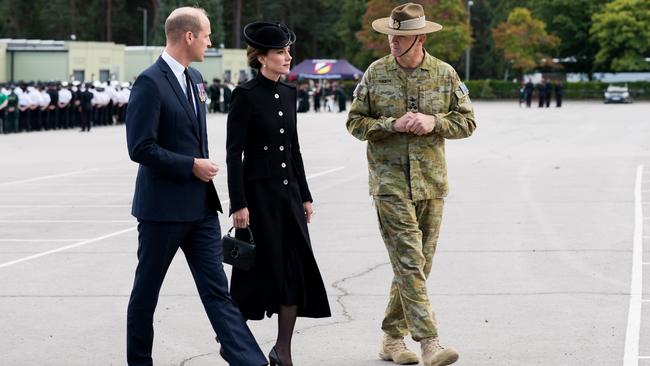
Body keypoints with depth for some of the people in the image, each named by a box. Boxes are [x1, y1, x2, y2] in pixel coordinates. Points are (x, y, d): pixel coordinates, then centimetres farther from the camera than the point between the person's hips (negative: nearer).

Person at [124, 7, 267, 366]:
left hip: (200, 205, 7)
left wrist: (203, 168, 15)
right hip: (162, 207, -7)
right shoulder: (150, 82, -15)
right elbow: (140, 148, -20)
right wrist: (192, 165, -16)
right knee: (146, 291, 7)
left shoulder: (194, 78, 12)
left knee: (217, 290, 1)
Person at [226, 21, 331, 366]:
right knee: (258, 270, 0)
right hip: (258, 193, -6)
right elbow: (234, 152, -12)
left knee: (298, 270, 1)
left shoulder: (288, 93, 10)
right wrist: (238, 204, -17)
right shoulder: (246, 95, -10)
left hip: (289, 192, 7)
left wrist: (305, 195, 14)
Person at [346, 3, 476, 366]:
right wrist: (393, 125, -13)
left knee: (418, 263, 9)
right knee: (409, 261, -13)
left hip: (431, 182, 3)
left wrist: (435, 122, -12)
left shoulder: (445, 74, 4)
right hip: (390, 182, -3)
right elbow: (355, 122, 4)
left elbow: (467, 121, 7)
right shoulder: (375, 73, 1)